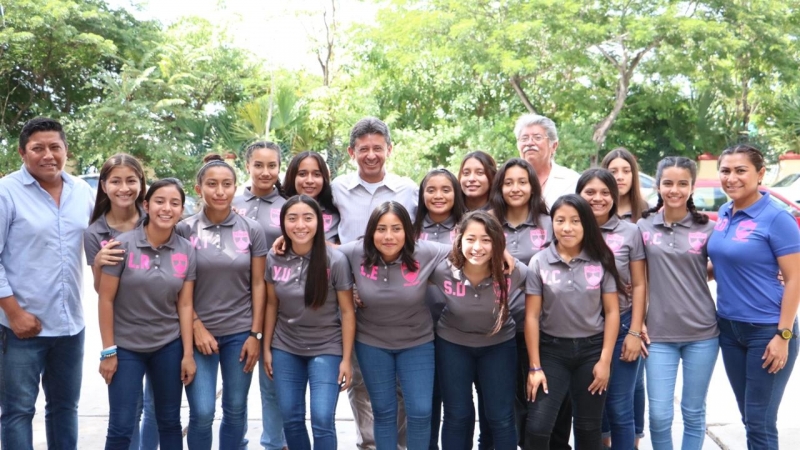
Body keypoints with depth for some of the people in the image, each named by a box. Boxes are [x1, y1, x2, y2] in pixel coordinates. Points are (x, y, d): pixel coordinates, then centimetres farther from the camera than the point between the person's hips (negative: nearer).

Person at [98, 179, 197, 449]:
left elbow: (184, 305, 0)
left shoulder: (187, 251, -2)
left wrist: (188, 354, -1)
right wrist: (108, 351, -9)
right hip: (126, 346, -2)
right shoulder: (123, 244, -11)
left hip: (169, 346, 3)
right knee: (121, 427, 2)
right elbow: (105, 299, -9)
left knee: (170, 420, 13)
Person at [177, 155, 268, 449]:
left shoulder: (252, 230, 0)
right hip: (199, 332, -1)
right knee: (202, 413, -1)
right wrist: (197, 327, -9)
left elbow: (258, 285, 1)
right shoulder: (184, 230, -3)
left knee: (235, 410, 10)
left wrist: (255, 334, -3)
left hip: (240, 332, 1)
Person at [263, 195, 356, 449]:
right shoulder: (274, 260, -4)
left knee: (322, 420, -7)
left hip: (326, 349, -3)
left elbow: (347, 312, -9)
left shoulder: (336, 261, -14)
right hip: (285, 349, 3)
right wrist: (266, 348, 8)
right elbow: (272, 305, 7)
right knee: (290, 418, 10)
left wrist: (346, 359, -9)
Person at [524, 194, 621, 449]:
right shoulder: (539, 263, -6)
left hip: (592, 349, 1)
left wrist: (605, 360, -5)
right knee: (536, 428, -7)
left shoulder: (601, 262, -4)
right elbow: (532, 316, -5)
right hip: (552, 349, -1)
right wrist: (535, 367, -7)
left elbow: (612, 312, 0)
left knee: (588, 428, 12)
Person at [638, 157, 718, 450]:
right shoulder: (643, 226, 0)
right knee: (659, 416, 1)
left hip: (702, 333, 0)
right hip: (659, 334, 0)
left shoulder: (707, 228, -1)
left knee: (693, 413, 10)